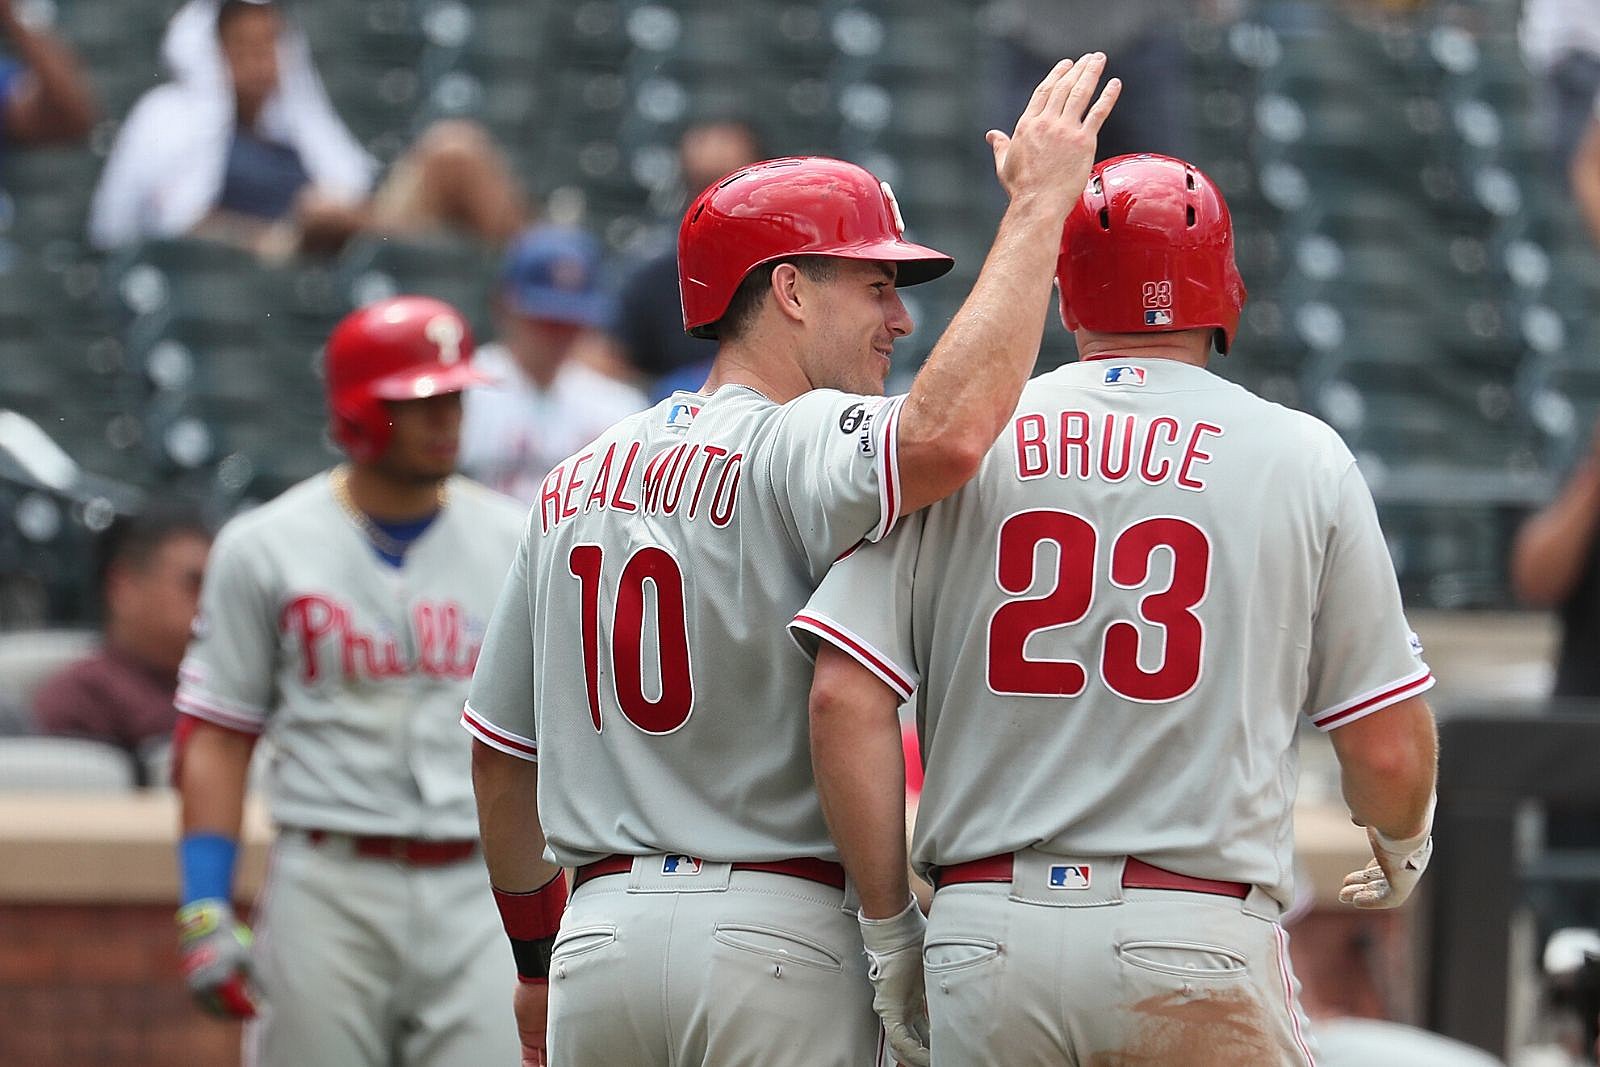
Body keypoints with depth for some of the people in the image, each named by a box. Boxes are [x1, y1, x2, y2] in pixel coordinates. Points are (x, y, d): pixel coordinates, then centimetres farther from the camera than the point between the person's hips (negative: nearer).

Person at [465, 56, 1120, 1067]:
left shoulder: (576, 480, 14)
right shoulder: (796, 450, -10)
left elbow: (501, 749, 19)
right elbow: (943, 438, -33)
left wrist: (537, 952, 29)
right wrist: (1038, 202, -23)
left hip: (600, 934, 7)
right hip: (774, 935, -7)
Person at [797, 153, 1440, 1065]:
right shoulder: (1303, 458, 4)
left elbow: (846, 698, -3)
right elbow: (1387, 747, 4)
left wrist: (888, 926, 5)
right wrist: (1404, 851, 27)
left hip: (982, 942, 2)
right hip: (1199, 944, -2)